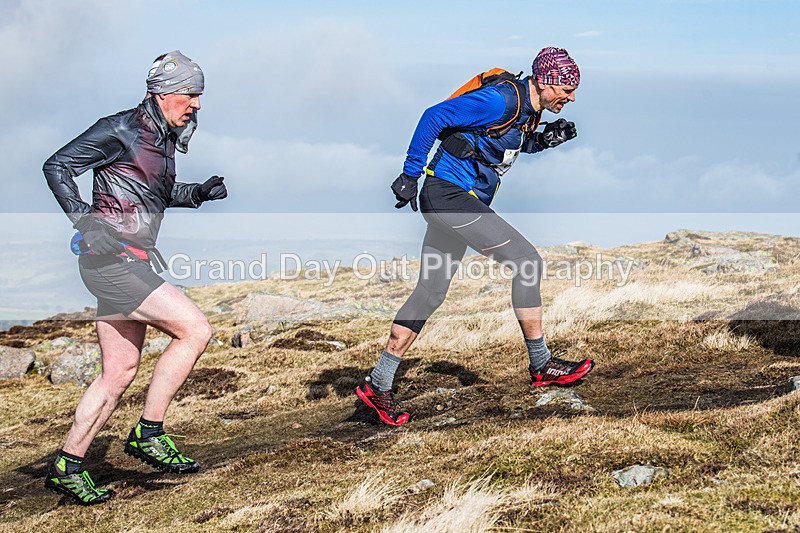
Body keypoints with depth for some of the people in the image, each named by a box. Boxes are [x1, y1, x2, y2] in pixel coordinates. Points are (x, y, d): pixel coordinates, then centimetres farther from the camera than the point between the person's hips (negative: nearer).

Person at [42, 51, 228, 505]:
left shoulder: (163, 138, 15)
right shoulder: (121, 131, -11)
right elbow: (58, 167, -12)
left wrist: (199, 193, 14)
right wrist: (86, 220, -19)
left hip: (130, 259, 9)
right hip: (111, 258, -9)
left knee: (120, 372, 9)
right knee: (196, 329, -15)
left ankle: (68, 468, 16)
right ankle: (149, 434, -6)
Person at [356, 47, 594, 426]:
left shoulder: (529, 107, 11)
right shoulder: (502, 100, -18)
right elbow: (435, 117, -20)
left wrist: (545, 139, 7)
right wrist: (410, 174, -19)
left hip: (461, 201, 10)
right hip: (451, 195, -10)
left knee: (430, 293, 9)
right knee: (527, 262, -10)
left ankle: (378, 384, 12)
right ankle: (541, 365, -1)